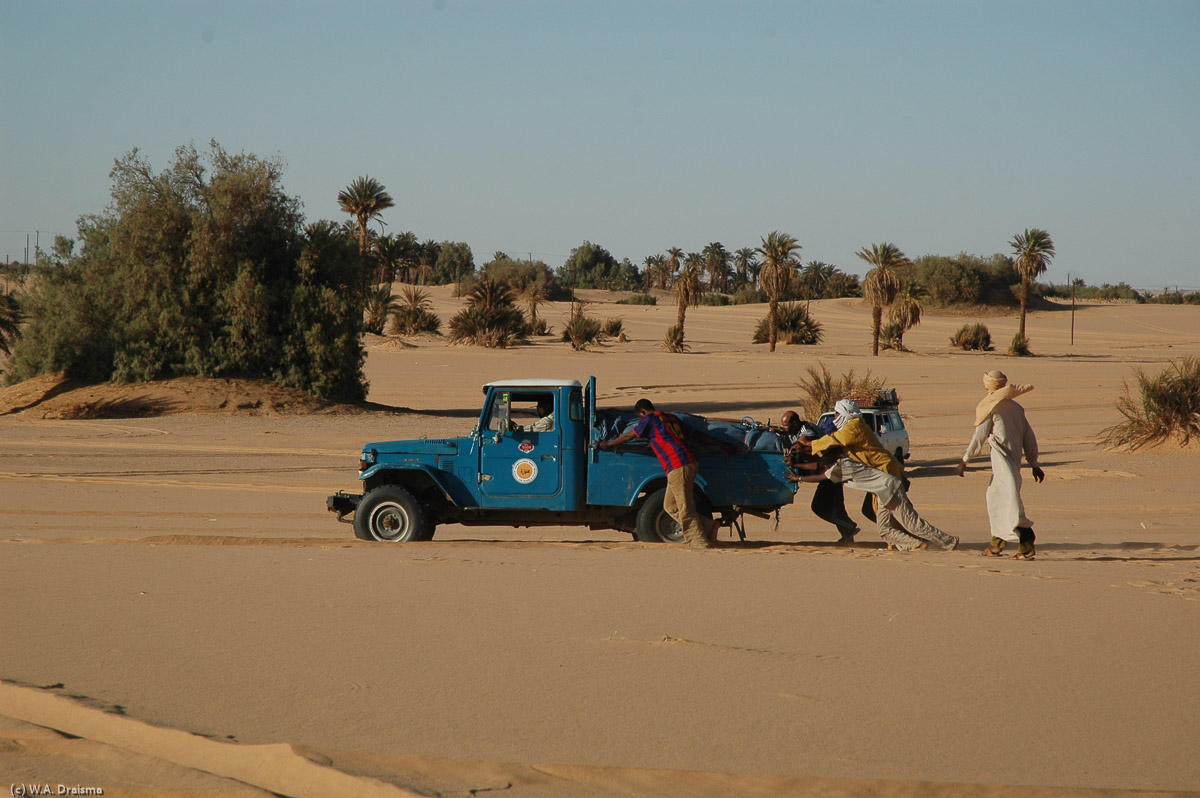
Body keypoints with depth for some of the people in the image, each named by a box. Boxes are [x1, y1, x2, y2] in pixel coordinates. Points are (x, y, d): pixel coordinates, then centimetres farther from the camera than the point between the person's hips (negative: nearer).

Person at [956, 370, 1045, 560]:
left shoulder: (991, 407, -5)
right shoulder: (1016, 408, 14)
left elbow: (979, 436, -4)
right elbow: (1029, 437, 14)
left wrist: (965, 460, 3)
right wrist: (1034, 464, 18)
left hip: (1001, 461, -8)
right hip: (1015, 458, 8)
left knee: (1011, 502, -14)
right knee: (995, 495, 21)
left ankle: (1027, 546, -26)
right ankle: (997, 543, 28)